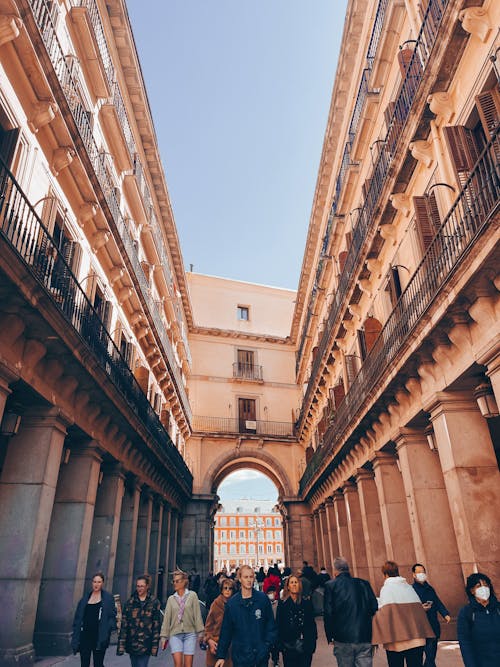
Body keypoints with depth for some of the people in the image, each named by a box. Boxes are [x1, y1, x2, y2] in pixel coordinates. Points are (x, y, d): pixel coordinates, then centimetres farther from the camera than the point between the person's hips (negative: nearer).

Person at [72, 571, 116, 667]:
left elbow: (112, 615, -3)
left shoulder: (108, 598, -1)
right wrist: (76, 637, 2)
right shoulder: (85, 598, 8)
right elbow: (78, 618, 8)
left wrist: (108, 629, -17)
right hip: (85, 636, 3)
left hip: (99, 637, -3)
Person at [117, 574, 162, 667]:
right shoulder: (130, 602, 4)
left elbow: (156, 625, -1)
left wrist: (155, 645, -5)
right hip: (132, 644, 3)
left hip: (146, 644, -3)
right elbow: (124, 624, 3)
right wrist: (121, 644, -3)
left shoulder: (154, 602, -1)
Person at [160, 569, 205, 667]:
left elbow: (197, 614, -1)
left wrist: (200, 632, -5)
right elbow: (167, 619, 8)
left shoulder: (192, 595, 1)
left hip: (190, 633, -1)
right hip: (175, 634, 2)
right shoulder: (171, 599, 8)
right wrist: (164, 636, 6)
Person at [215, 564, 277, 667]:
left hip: (262, 654, 0)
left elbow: (271, 623, 2)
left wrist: (269, 643, -8)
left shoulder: (263, 598, -4)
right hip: (241, 656, 0)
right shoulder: (232, 603, -3)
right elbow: (226, 631, 2)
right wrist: (221, 656, 3)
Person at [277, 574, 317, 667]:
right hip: (289, 648, -1)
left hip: (305, 648, 1)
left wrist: (312, 643, 3)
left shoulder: (307, 603, 4)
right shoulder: (282, 604, 0)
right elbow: (278, 625, 1)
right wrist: (280, 644, -3)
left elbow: (312, 624, 7)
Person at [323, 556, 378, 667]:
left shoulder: (330, 585, -3)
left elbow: (328, 613, -8)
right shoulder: (363, 583, 5)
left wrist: (330, 637, 3)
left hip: (343, 639, -2)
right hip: (365, 638, 2)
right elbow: (375, 608, 2)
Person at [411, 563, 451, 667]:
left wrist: (445, 614, -4)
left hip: (434, 626, 7)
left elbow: (438, 603, 11)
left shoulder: (430, 589, 16)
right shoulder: (412, 589, -5)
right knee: (430, 655, -9)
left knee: (431, 655, 11)